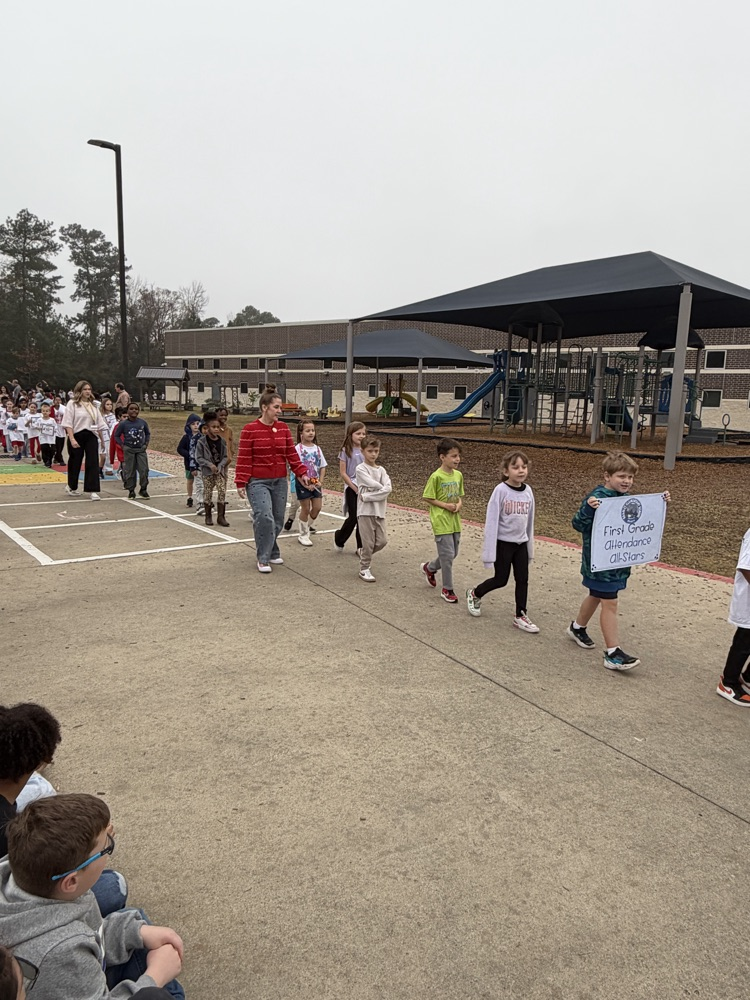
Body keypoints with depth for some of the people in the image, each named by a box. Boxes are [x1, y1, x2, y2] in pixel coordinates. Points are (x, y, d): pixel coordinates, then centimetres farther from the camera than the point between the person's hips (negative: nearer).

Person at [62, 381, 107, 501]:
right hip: (77, 436, -4)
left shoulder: (93, 405, 13)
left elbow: (99, 424, 16)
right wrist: (72, 439, -19)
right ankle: (72, 487, 31)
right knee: (75, 463, 9)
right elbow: (68, 423, -10)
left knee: (93, 463, -5)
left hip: (91, 437, 4)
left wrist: (102, 439, 13)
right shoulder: (72, 404, -4)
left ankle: (93, 490, -5)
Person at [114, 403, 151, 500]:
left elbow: (148, 433, 13)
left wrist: (146, 444, 2)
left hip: (141, 449, 1)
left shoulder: (142, 422, -1)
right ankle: (131, 491, 15)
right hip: (129, 450, -1)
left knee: (144, 470, -2)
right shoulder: (123, 424, -7)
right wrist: (122, 446, -6)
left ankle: (143, 489, 14)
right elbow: (116, 436, 2)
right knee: (130, 471, 4)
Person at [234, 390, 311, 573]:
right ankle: (263, 559, -2)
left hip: (279, 481, 5)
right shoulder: (250, 430, -8)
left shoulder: (283, 428, 6)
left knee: (277, 520, 8)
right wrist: (241, 482, -12)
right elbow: (244, 458, -9)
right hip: (257, 482, -5)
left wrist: (301, 473, 0)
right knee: (265, 518, -16)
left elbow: (291, 454, 8)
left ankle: (272, 553, 27)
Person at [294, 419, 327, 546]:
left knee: (317, 507, 4)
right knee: (305, 509, 2)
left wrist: (320, 481, -5)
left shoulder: (317, 448, 5)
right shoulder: (298, 449, -10)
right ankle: (303, 536, 15)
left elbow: (322, 467, 8)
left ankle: (309, 524, 33)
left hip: (316, 483, 5)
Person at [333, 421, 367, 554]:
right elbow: (342, 473, -7)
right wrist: (355, 488, -10)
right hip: (351, 488, -4)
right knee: (353, 517, -5)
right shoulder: (346, 451, -5)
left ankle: (361, 547, 15)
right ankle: (339, 539, 19)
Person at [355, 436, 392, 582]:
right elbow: (374, 485, -18)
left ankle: (365, 556, 31)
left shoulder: (381, 470, 8)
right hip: (365, 511, -5)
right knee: (368, 543, 0)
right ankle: (364, 569, 15)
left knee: (382, 541, 5)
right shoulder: (360, 469, -6)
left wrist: (367, 496, -15)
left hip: (379, 511, 5)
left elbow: (388, 489, -7)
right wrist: (382, 489, -1)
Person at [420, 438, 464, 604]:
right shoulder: (436, 476, -15)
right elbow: (427, 498, -10)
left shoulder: (458, 475, 5)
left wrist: (459, 504, -6)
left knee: (452, 553, 15)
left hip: (455, 521, 7)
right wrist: (445, 505, -17)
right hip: (441, 522, -7)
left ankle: (429, 568, 41)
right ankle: (447, 589, 10)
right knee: (447, 555, -4)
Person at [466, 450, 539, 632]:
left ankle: (520, 616, 20)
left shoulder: (528, 491, 0)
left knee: (523, 579, 7)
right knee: (501, 580, 5)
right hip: (503, 543, -5)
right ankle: (474, 595, 31)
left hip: (521, 543, 5)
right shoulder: (501, 491, -17)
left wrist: (530, 547, 13)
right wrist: (489, 552, -17)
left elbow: (529, 521, 9)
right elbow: (491, 522, -16)